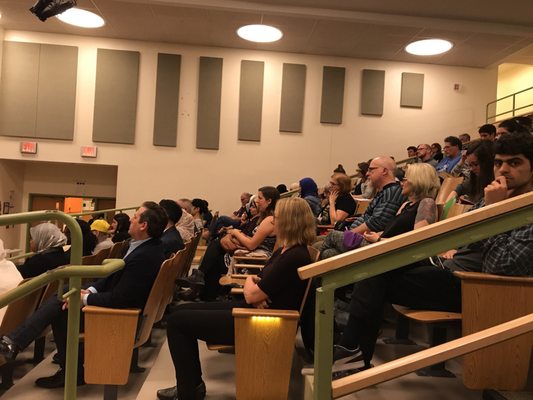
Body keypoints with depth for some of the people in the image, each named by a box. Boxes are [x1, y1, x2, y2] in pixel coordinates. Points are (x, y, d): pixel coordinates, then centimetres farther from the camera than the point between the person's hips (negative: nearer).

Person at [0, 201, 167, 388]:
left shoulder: (144, 256, -31)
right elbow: (114, 273, 10)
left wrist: (84, 299, -16)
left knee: (61, 309, -2)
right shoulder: (149, 245, 1)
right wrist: (91, 290, -2)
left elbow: (119, 299, -29)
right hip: (119, 300, 9)